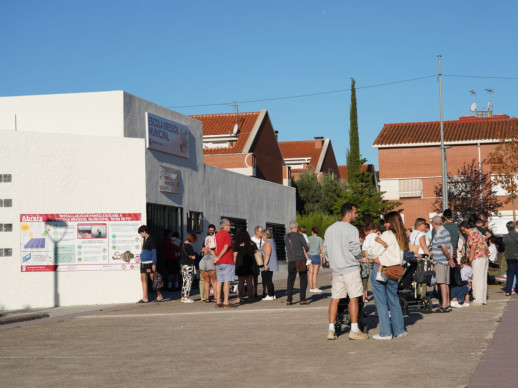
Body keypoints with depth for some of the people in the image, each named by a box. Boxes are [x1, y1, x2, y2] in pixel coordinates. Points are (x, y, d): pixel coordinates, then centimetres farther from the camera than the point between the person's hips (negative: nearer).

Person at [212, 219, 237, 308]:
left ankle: (218, 302, 11)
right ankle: (226, 302, -10)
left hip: (219, 263, 7)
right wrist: (218, 257, -14)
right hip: (227, 262, -7)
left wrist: (215, 257, 6)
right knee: (227, 281, -7)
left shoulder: (216, 235, 13)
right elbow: (226, 248, -18)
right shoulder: (227, 235, -9)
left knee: (219, 281, 10)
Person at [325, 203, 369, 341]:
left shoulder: (330, 229, 12)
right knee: (353, 298, -1)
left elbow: (325, 250, 14)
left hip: (335, 268, 7)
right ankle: (354, 330, 1)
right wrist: (361, 256, 4)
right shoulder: (351, 229, -11)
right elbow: (356, 250, -17)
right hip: (350, 268, -7)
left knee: (335, 298, 8)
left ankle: (331, 330, 7)